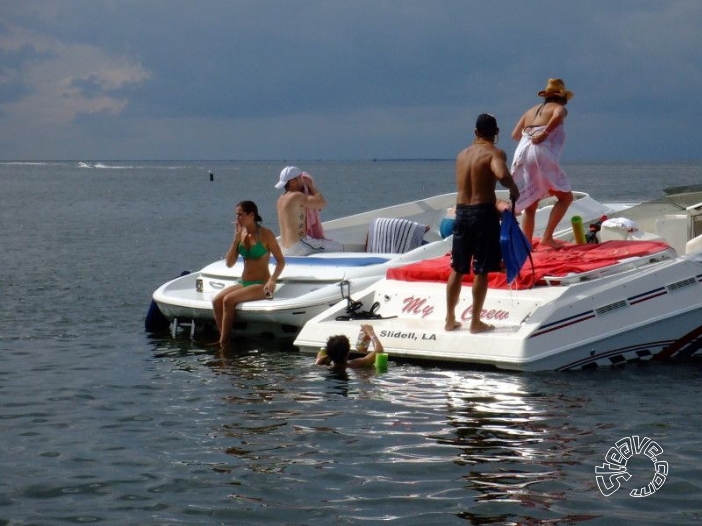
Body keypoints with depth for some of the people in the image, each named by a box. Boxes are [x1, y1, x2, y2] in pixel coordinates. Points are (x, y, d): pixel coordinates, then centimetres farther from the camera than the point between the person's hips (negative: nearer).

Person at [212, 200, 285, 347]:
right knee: (217, 301, -20)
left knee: (228, 300, -28)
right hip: (243, 283, 6)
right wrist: (236, 239, -3)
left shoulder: (265, 234, -7)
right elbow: (230, 263, 5)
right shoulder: (241, 233, 9)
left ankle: (223, 343, -19)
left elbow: (281, 261, -7)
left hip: (261, 285, -6)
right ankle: (223, 341, -16)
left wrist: (272, 280, -22)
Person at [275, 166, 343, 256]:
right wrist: (311, 186, -2)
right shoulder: (296, 196, -15)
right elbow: (322, 202, -16)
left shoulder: (282, 199, 14)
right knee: (338, 247, -2)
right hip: (299, 247, -10)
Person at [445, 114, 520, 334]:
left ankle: (450, 319, 19)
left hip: (461, 212, 6)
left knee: (457, 270, 13)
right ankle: (475, 322, 4)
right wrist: (515, 192, -10)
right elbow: (502, 175, -29)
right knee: (481, 271, 2)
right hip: (483, 214, -5)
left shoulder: (462, 155, 12)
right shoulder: (495, 153, -7)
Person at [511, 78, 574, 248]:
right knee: (565, 196, 3)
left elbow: (515, 135, 22)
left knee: (530, 205, 11)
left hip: (522, 155, 7)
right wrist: (545, 133, -13)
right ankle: (547, 236, -10)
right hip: (541, 155, -6)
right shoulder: (558, 107, 6)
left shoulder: (532, 111, 25)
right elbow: (558, 115, -19)